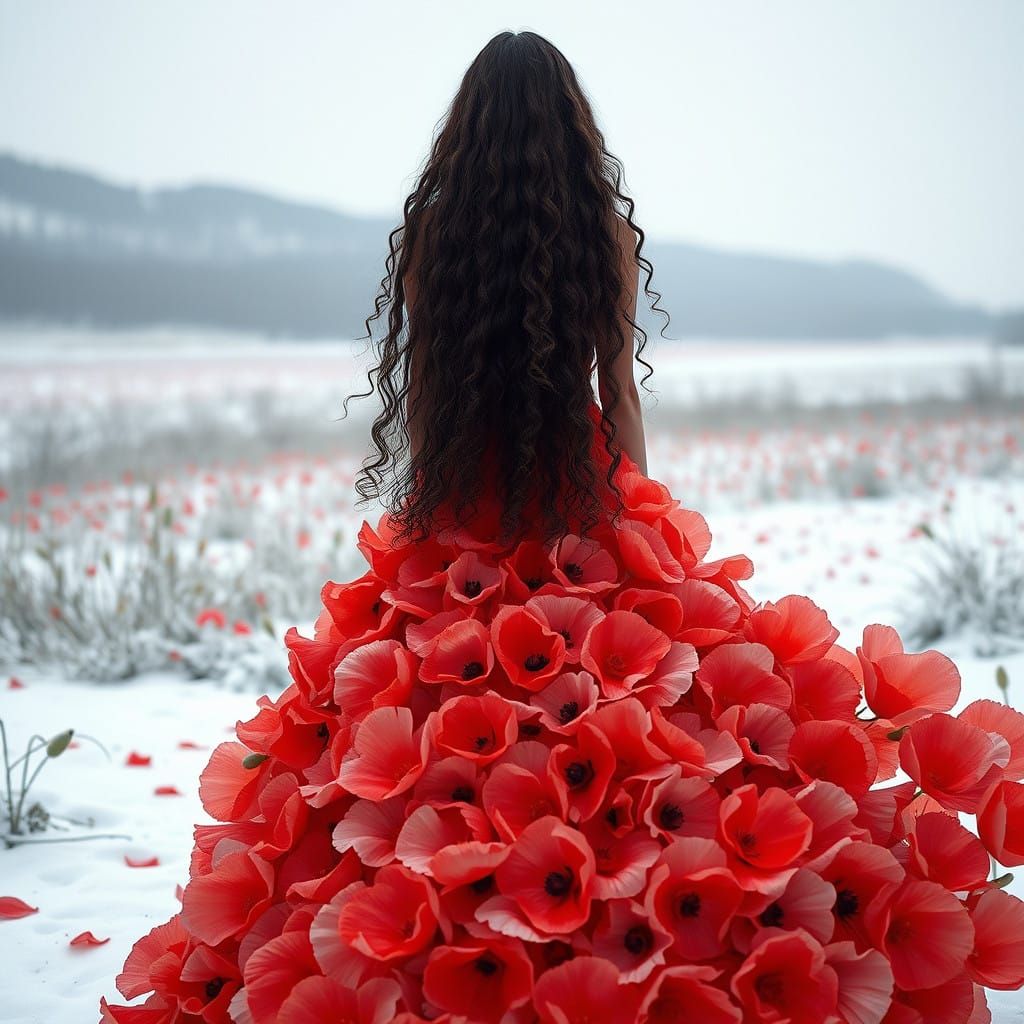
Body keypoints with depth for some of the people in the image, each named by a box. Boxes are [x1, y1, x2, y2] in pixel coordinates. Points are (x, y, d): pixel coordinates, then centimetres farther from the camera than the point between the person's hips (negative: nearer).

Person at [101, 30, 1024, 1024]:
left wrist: (416, 512, 10)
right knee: (597, 688, 7)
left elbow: (415, 392, 2)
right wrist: (635, 506, 9)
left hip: (459, 507, 1)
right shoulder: (608, 228, -3)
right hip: (581, 500, 0)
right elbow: (620, 390, 0)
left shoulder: (429, 228, -2)